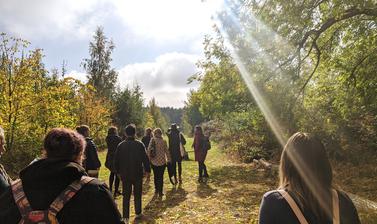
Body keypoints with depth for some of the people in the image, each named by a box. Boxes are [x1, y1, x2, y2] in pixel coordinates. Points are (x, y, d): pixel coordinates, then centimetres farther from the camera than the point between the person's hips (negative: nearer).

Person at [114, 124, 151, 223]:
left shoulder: (120, 145, -3)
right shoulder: (139, 144, -10)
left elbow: (116, 161, 3)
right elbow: (145, 159, -8)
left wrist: (118, 171, 15)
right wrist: (147, 170, 2)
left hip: (125, 175, 2)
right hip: (137, 174, -1)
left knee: (126, 196, 9)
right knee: (137, 194, 14)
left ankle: (126, 217, 10)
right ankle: (138, 213, 25)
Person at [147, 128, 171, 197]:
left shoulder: (152, 140, -6)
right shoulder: (163, 141, -10)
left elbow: (149, 150, -5)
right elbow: (167, 151, -4)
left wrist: (149, 158, 7)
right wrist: (169, 159, 8)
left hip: (154, 161, 2)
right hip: (162, 161, -2)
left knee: (155, 176, 19)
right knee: (161, 177, 7)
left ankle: (156, 190, 29)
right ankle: (160, 192, 12)